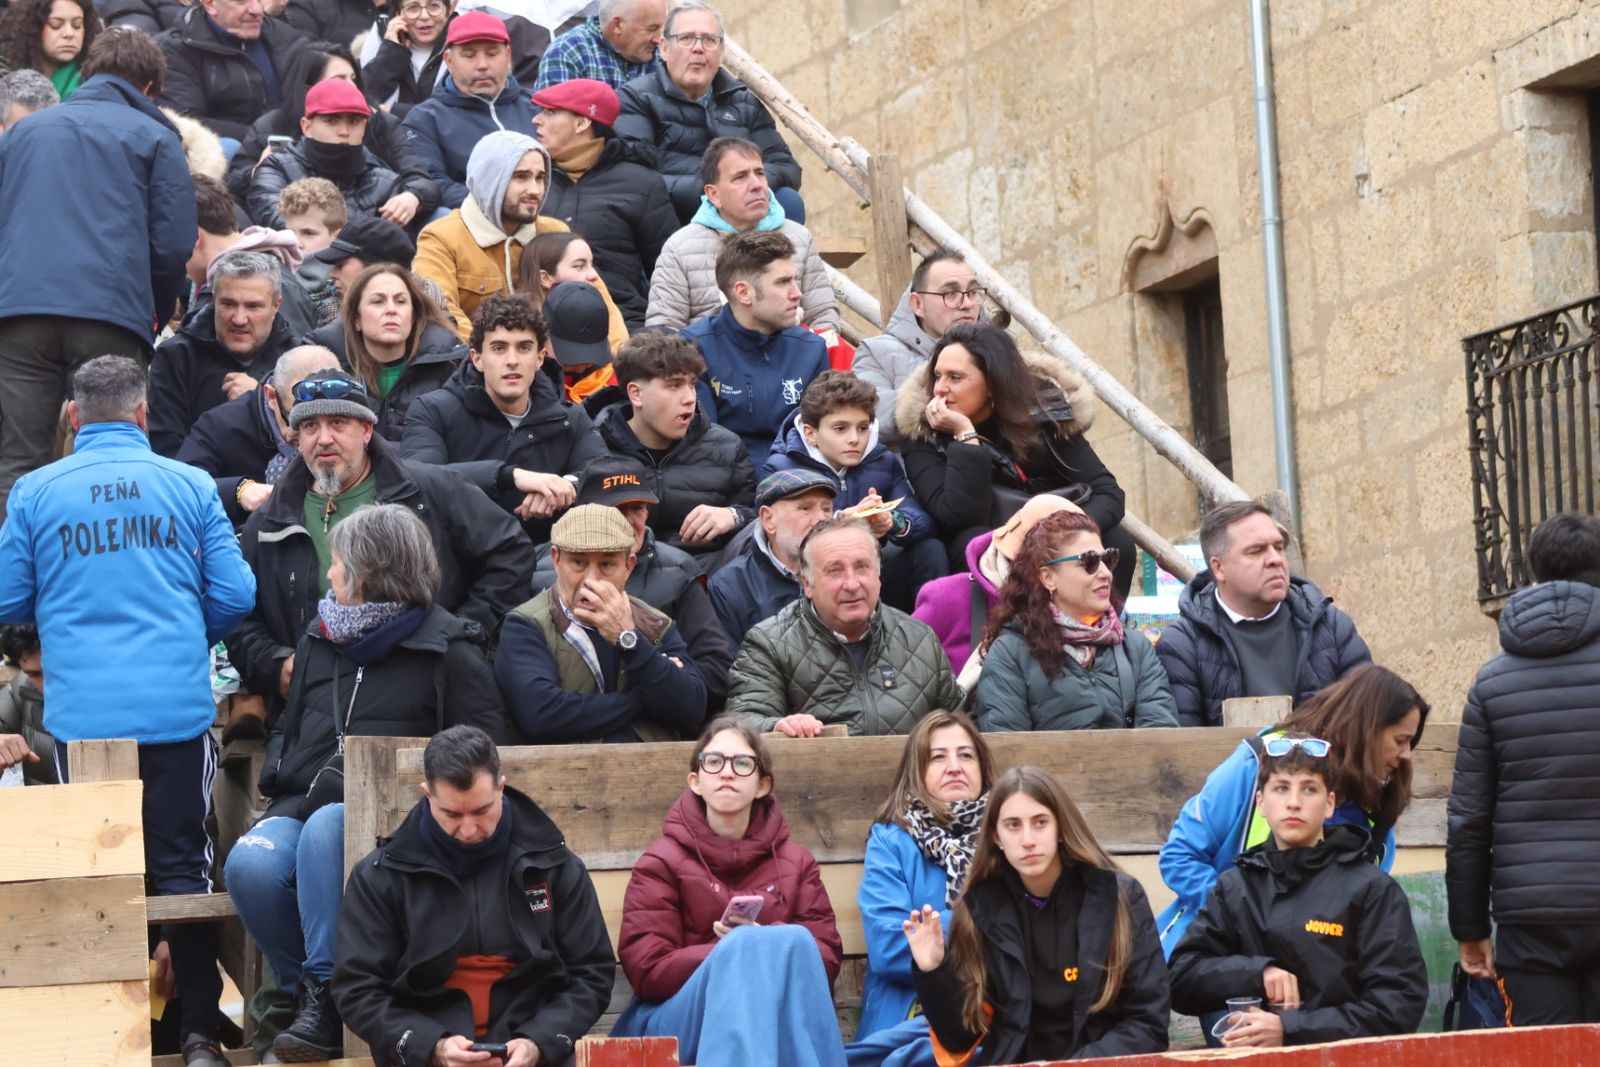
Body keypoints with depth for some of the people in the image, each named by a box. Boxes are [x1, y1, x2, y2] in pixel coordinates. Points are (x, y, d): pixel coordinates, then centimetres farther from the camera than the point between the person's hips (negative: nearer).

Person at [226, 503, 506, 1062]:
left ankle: (323, 995, -33)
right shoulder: (319, 638, 22)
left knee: (324, 830, -39)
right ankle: (307, 991, -12)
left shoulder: (448, 650, 4)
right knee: (250, 863, -29)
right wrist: (278, 776, 14)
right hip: (305, 803, 5)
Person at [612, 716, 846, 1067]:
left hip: (779, 1017, 3)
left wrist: (767, 944, -15)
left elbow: (827, 959, 5)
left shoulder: (796, 862, 15)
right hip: (677, 1023, -3)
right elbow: (648, 971, -4)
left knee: (795, 940, -30)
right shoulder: (662, 862, 6)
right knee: (747, 945, -33)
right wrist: (739, 952, -13)